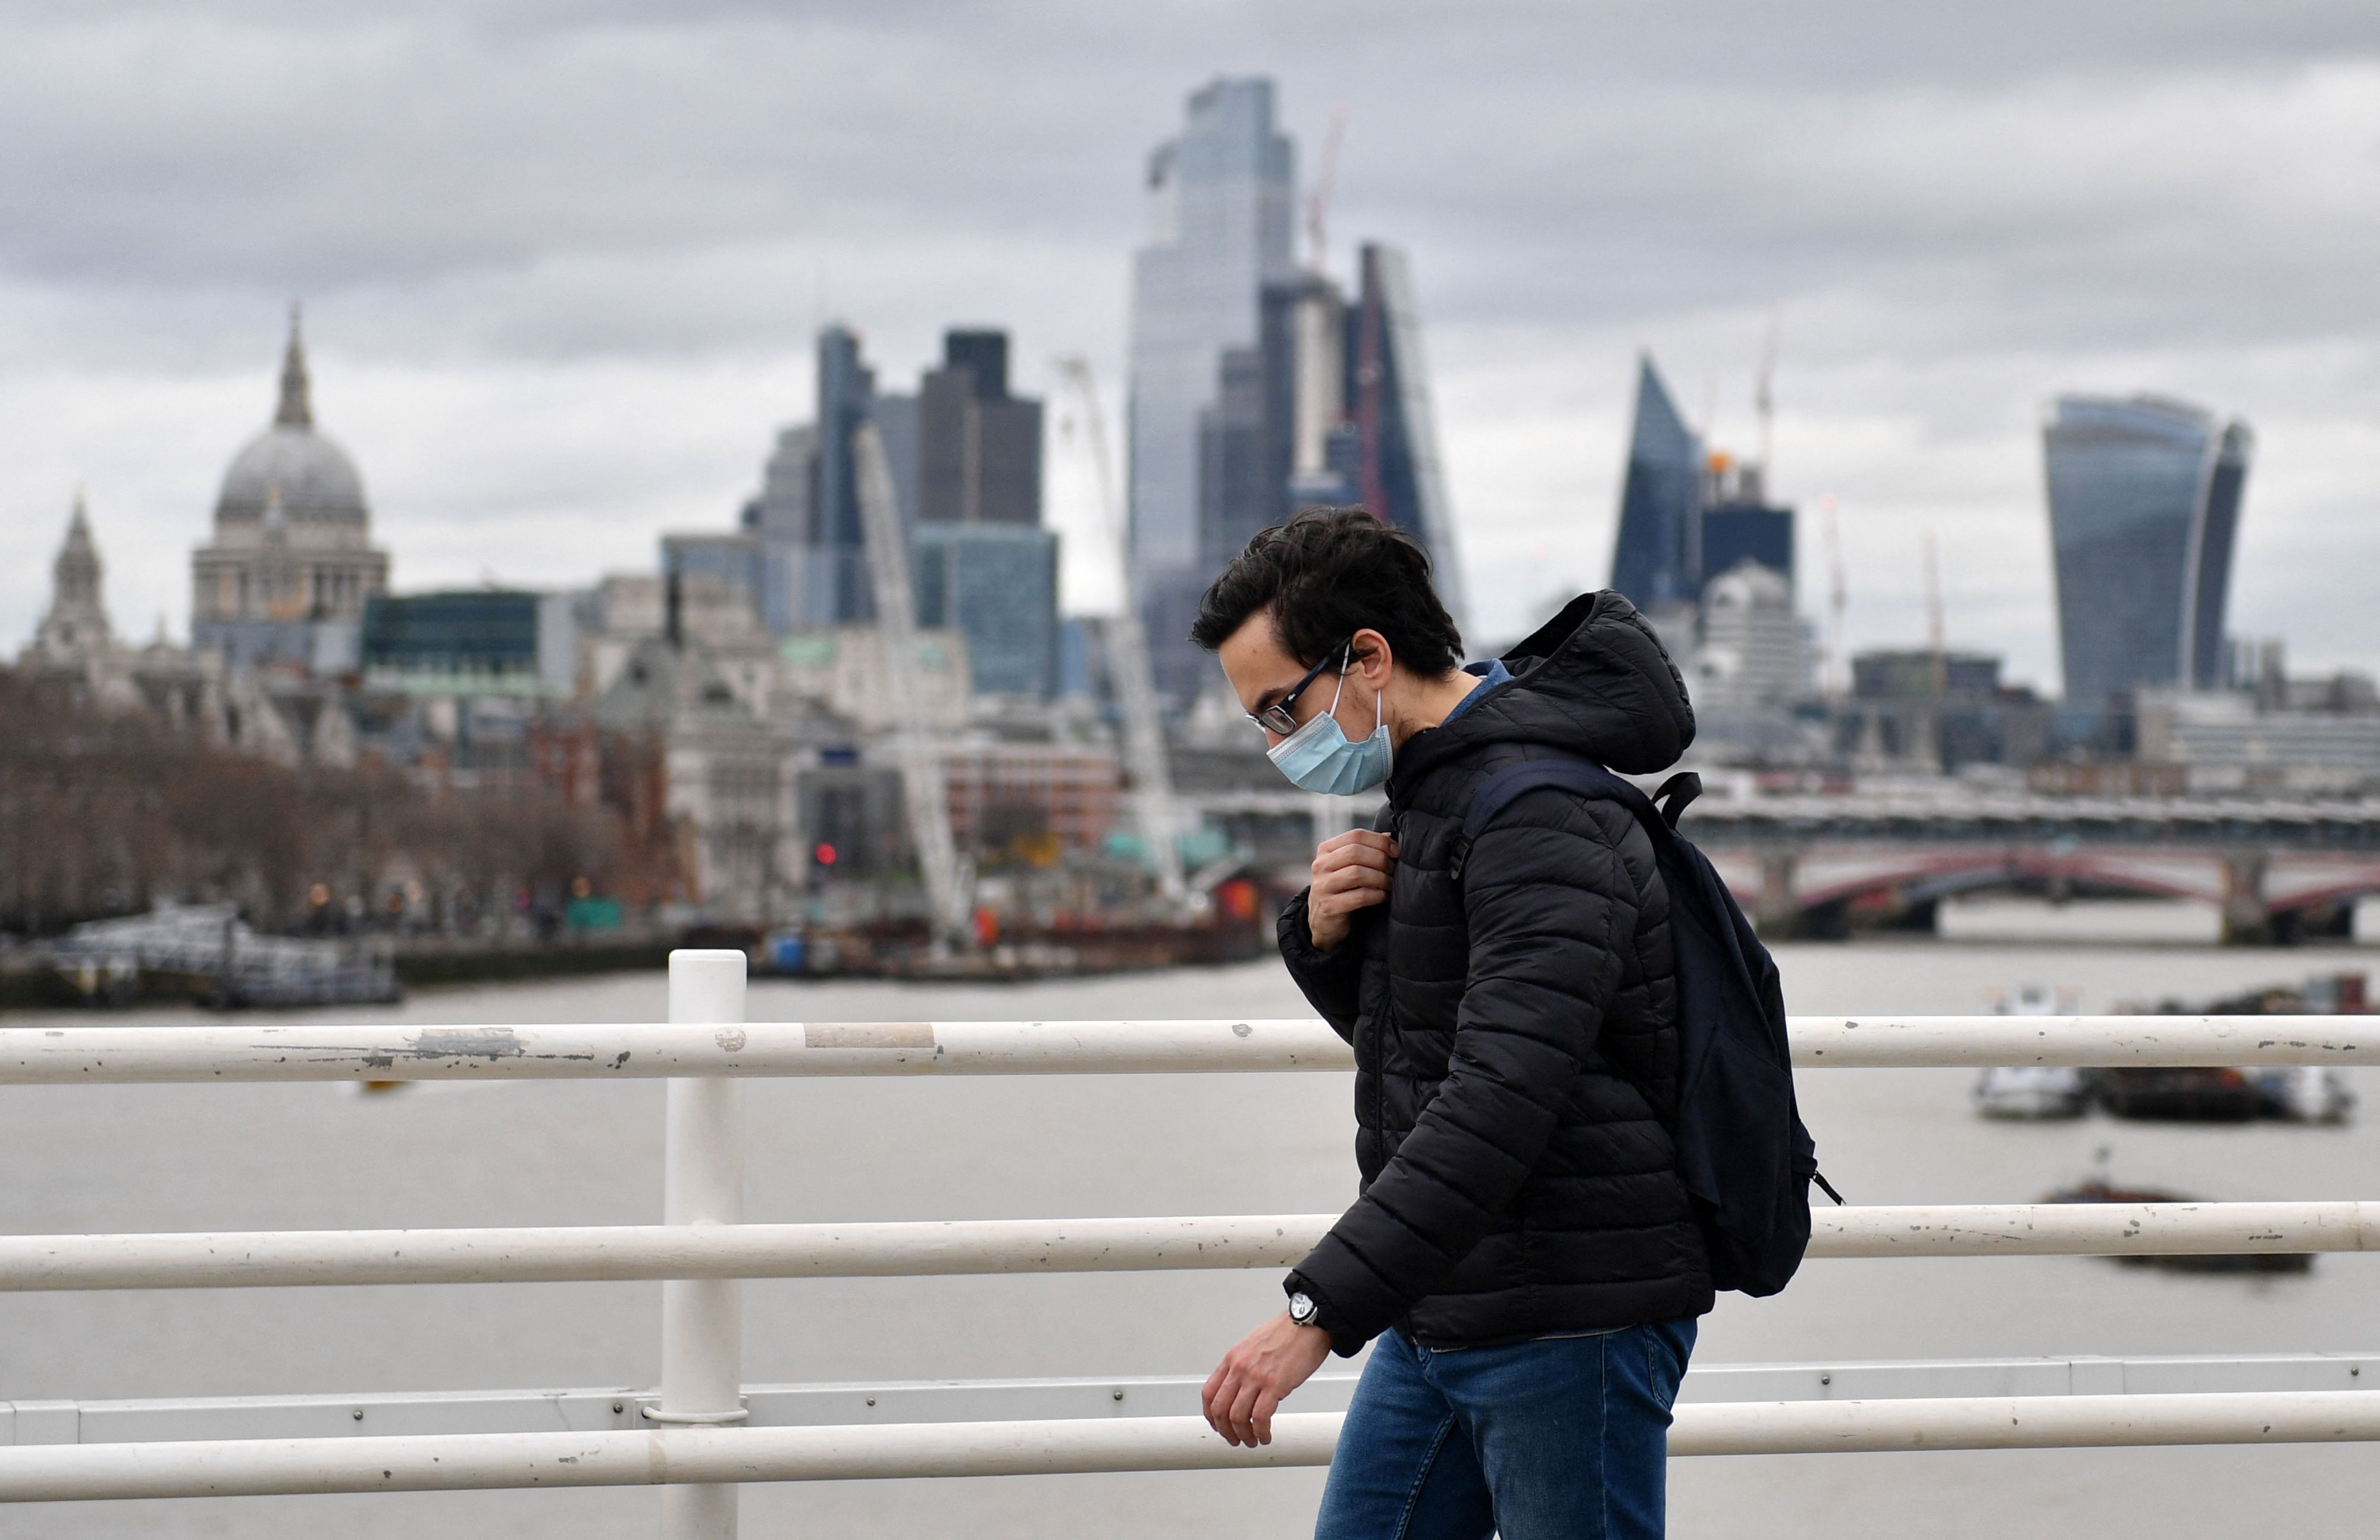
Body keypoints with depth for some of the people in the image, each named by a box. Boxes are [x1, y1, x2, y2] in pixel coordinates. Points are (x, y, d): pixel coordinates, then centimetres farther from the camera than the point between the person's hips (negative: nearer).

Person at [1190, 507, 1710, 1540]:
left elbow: (1497, 1104, -30)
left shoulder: (1541, 821, -20)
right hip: (1438, 1317, 10)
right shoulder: (1426, 790, 12)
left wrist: (1321, 1310, -33)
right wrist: (1325, 934, -1)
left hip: (1571, 1326, -10)